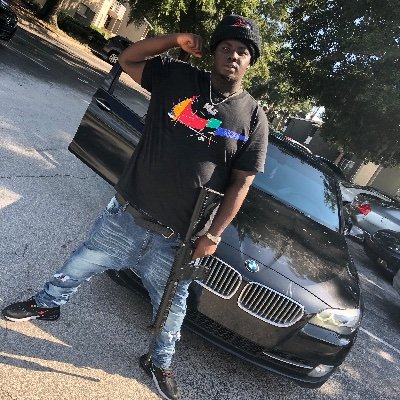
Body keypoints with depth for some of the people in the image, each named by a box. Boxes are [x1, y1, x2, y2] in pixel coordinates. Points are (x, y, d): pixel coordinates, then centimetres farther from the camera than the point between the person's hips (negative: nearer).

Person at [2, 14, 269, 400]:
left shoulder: (253, 117, -6)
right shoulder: (176, 76, -2)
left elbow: (241, 183, -7)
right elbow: (127, 59, 3)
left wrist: (213, 235, -11)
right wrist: (176, 40, -10)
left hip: (176, 237, -1)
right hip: (125, 212, 2)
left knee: (171, 303, 17)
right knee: (82, 263, 22)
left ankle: (160, 363, 46)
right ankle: (47, 303, 54)